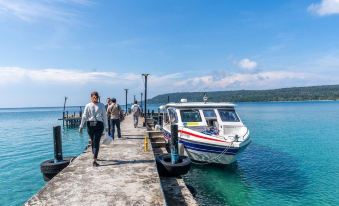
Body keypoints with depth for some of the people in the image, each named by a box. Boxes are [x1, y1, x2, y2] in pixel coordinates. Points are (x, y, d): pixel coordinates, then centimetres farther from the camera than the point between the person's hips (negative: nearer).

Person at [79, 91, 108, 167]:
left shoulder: (101, 105, 5)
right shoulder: (88, 106, 6)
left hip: (99, 124, 0)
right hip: (90, 124, 0)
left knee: (96, 142, 3)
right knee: (93, 141, 5)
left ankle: (94, 160, 7)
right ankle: (95, 157, 14)